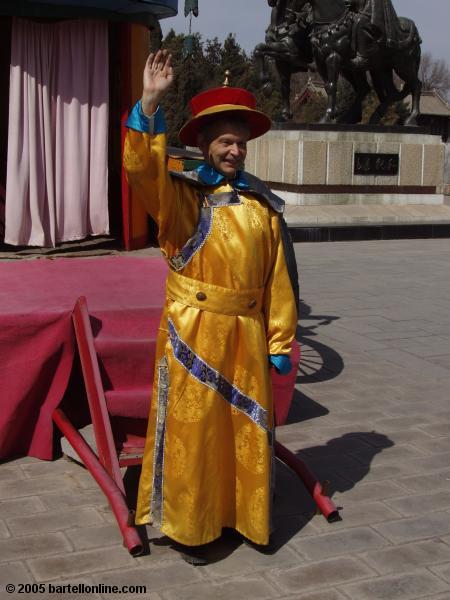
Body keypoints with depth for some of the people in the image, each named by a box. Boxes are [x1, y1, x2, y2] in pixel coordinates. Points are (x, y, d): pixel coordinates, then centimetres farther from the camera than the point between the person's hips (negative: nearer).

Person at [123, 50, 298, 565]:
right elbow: (142, 168, -24)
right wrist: (150, 103, -33)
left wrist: (279, 342, 6)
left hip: (246, 332, 3)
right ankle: (188, 524, 21)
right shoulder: (181, 193, -3)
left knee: (248, 427, 13)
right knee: (190, 428, 6)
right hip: (192, 331, -3)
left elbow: (278, 278, 6)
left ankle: (247, 515, 30)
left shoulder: (263, 205, 6)